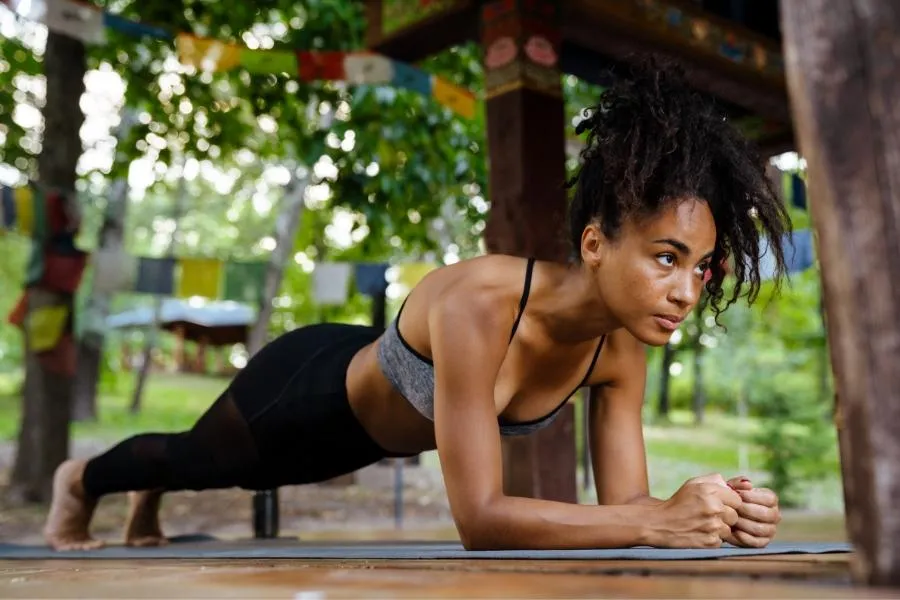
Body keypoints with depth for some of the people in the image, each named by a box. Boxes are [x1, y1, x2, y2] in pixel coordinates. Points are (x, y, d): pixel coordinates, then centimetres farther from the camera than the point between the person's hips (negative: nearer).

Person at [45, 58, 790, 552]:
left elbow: (621, 504, -20)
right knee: (197, 458, 29)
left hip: (368, 429, 6)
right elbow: (478, 517, -46)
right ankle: (81, 477, 66)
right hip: (311, 386, -5)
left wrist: (707, 512, -40)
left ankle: (148, 501, 73)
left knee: (219, 473, 36)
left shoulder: (622, 347, -24)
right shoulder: (478, 306, -46)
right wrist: (659, 521, -53)